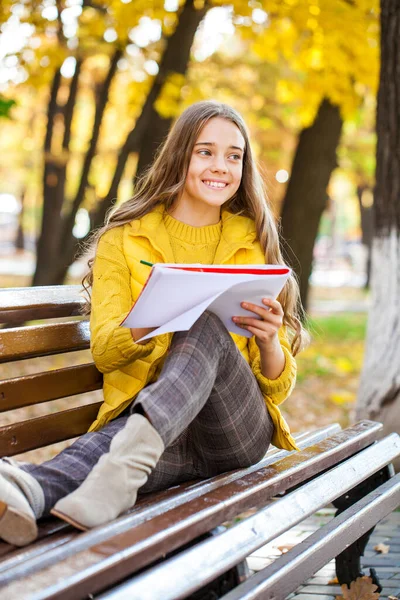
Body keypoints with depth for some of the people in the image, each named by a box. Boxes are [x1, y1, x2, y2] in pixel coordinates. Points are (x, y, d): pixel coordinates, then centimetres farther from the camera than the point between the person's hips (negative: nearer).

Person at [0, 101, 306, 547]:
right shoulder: (125, 239, 9)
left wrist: (269, 341, -15)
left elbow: (278, 387, 10)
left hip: (239, 432, 1)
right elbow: (103, 352, -2)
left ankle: (129, 457, -54)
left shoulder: (253, 247, 12)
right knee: (108, 444, -38)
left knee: (207, 327, -31)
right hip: (141, 416, 0)